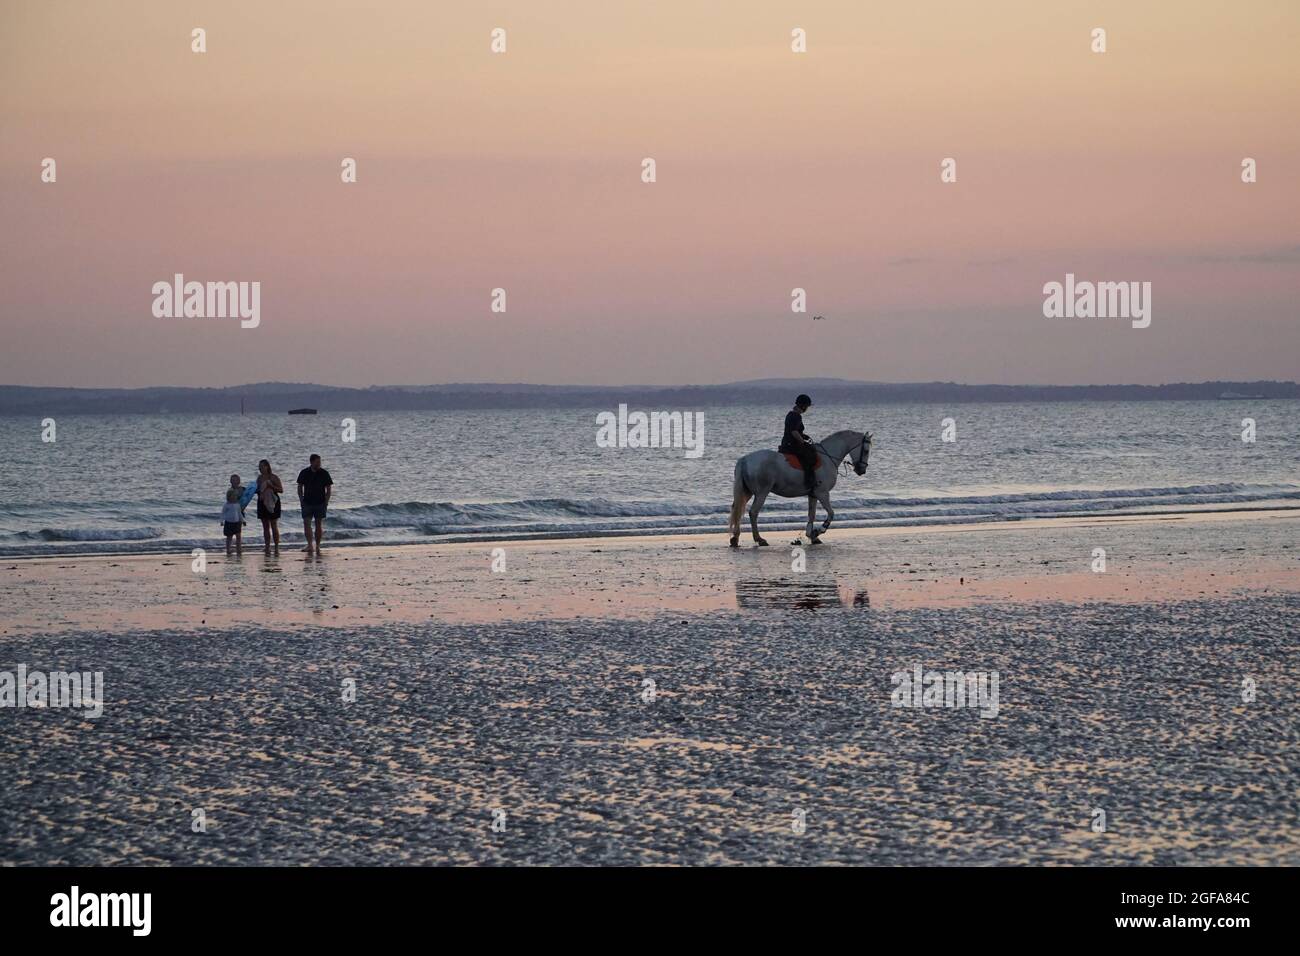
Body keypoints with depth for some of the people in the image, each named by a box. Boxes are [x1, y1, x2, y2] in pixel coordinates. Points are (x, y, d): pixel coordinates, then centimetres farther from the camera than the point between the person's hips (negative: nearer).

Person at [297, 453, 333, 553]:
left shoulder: (324, 473, -1)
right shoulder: (304, 473, 0)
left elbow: (329, 488, 4)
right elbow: (300, 487, 9)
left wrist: (326, 501, -4)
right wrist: (301, 500, 0)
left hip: (320, 503, 0)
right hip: (307, 503, 0)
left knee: (319, 525, 4)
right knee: (306, 523, -12)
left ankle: (318, 546, 12)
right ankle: (309, 545, -14)